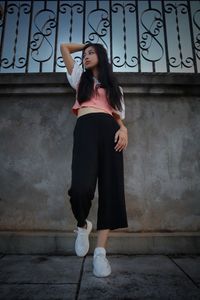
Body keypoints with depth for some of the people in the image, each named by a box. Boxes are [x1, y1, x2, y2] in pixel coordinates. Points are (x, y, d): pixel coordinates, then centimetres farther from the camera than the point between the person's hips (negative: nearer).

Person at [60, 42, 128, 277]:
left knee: (111, 188, -8)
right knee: (81, 186, -23)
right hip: (85, 128, -1)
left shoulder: (114, 86, 29)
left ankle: (100, 251, -1)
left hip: (109, 129, 2)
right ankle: (83, 226, 8)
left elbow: (118, 115, 18)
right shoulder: (80, 78, 30)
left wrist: (124, 130, -3)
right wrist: (85, 45, 48)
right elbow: (64, 47, 40)